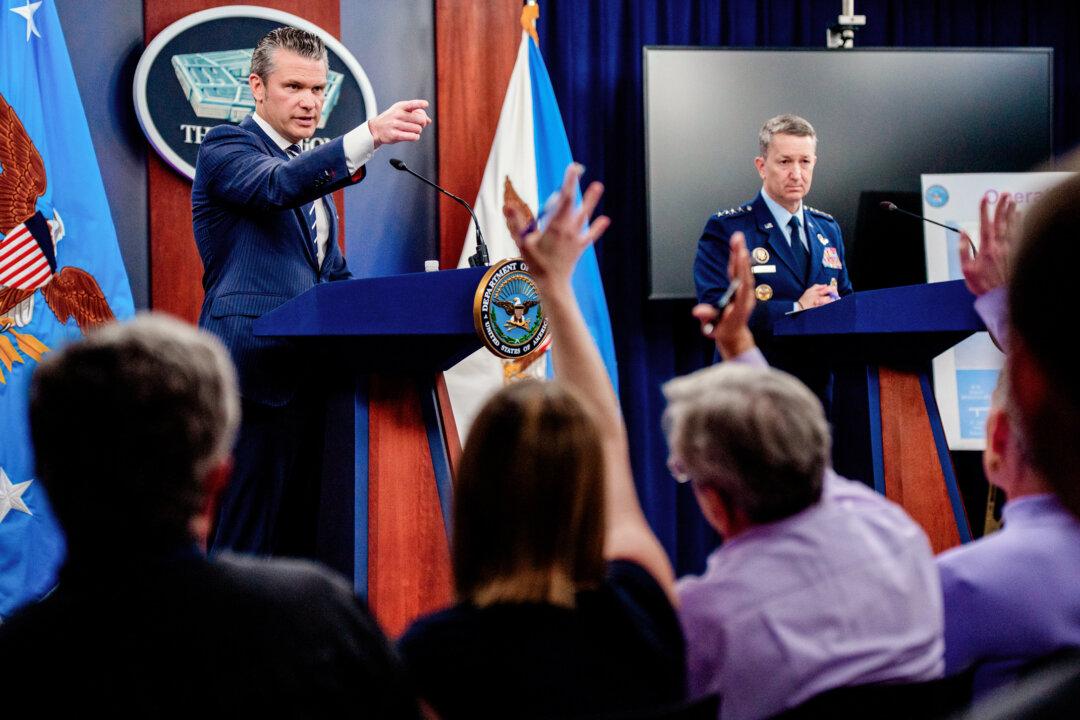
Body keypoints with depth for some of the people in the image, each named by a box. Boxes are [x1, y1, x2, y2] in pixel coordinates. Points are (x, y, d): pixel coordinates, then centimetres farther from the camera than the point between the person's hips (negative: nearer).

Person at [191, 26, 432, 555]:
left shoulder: (310, 165, 24)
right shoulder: (226, 148, -2)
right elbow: (279, 185, -25)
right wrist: (370, 135, -37)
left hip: (312, 370, 8)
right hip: (255, 371, -8)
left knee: (304, 536, 7)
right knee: (248, 543, -11)